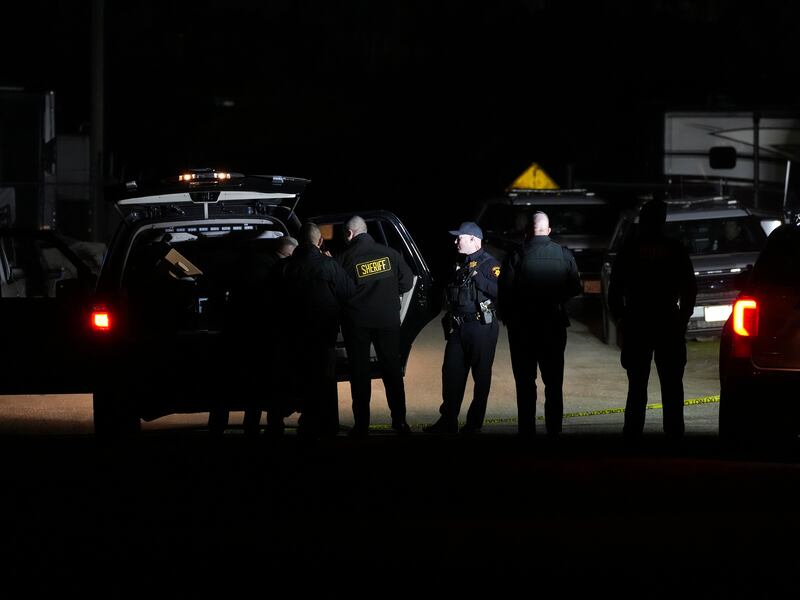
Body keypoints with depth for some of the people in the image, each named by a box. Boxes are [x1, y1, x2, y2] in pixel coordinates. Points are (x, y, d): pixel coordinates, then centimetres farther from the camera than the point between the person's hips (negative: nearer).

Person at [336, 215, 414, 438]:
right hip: (388, 319, 2)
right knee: (392, 369, 11)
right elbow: (407, 281, 3)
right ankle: (399, 421, 10)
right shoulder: (390, 254, -1)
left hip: (357, 322, -2)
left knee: (360, 373, 4)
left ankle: (361, 425, 3)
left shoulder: (345, 258, -8)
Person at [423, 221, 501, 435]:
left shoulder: (489, 264, -9)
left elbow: (499, 291, -23)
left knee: (481, 376, 1)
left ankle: (474, 423, 6)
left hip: (481, 328, -8)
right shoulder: (460, 264, 16)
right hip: (458, 328, 8)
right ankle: (448, 421, 11)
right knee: (451, 373, 6)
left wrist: (477, 276, -25)